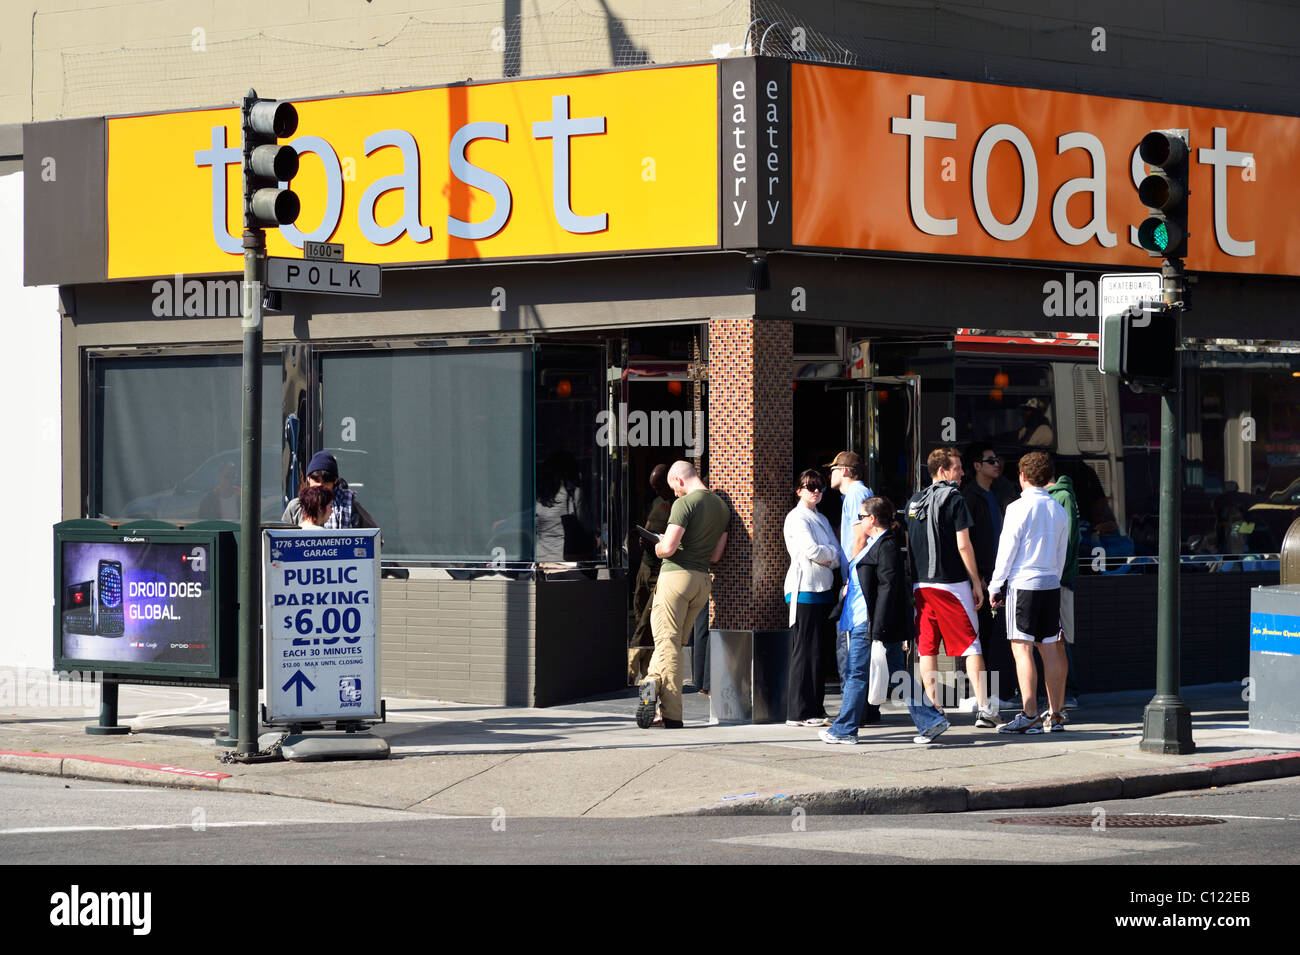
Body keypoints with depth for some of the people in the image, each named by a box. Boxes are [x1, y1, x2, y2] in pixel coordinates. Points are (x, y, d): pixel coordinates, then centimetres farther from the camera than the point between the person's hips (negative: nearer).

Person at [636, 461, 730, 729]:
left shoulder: (684, 503, -11)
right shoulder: (722, 507, 12)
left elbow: (668, 548, -18)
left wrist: (659, 547, 4)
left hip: (677, 575, -7)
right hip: (702, 580, 7)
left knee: (668, 643, -5)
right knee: (676, 643, 15)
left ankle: (672, 714, -12)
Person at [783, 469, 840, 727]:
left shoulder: (822, 519, 21)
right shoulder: (796, 518, -5)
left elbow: (837, 555, 14)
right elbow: (811, 550, -17)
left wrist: (828, 558, -8)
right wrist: (832, 553, 1)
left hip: (823, 589, 8)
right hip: (804, 589, -8)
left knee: (818, 651, 8)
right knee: (805, 650, -9)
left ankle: (815, 710, 12)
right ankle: (798, 712, -7)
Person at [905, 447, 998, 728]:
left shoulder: (914, 503, 12)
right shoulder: (954, 499, -8)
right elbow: (963, 545, -11)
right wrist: (976, 582, -6)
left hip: (921, 585, 5)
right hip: (952, 583, -5)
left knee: (927, 648, 6)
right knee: (971, 644, -2)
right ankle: (983, 708, -8)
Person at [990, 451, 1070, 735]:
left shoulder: (1020, 508, -8)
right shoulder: (1058, 510, 11)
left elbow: (1007, 550, -8)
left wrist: (995, 586, 0)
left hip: (1022, 584, -6)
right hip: (1051, 584, 6)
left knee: (1022, 648, -6)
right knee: (1051, 649, 7)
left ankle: (1029, 716, -10)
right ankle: (1055, 715, 8)